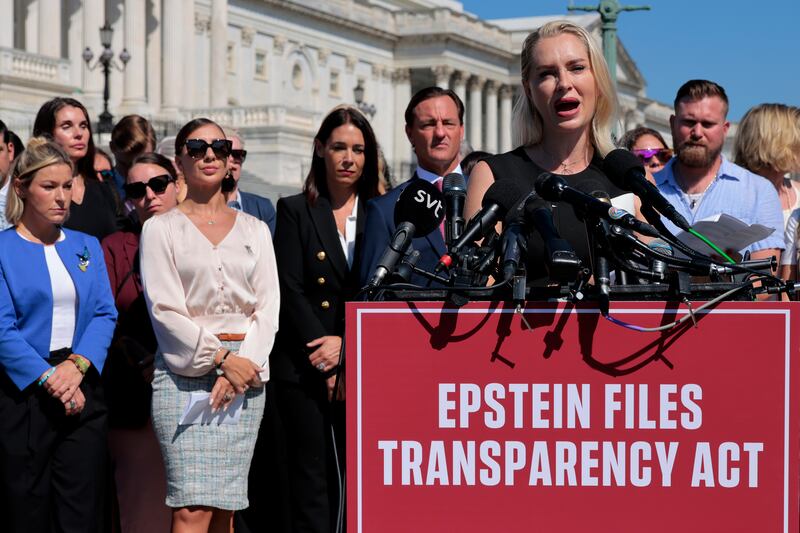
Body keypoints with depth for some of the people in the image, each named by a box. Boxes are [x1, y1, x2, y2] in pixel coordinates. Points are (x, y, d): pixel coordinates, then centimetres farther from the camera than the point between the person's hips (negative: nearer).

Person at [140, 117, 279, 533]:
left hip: (245, 371, 3)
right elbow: (165, 311, -3)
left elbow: (268, 307, 8)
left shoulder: (255, 230, 15)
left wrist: (246, 362, -8)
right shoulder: (161, 229, 6)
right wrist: (222, 358, -12)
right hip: (184, 373, -3)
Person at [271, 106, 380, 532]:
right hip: (305, 367, -1)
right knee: (311, 481, -1)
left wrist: (346, 344, -8)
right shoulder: (295, 211, 7)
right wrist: (323, 360, -8)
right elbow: (291, 290, -1)